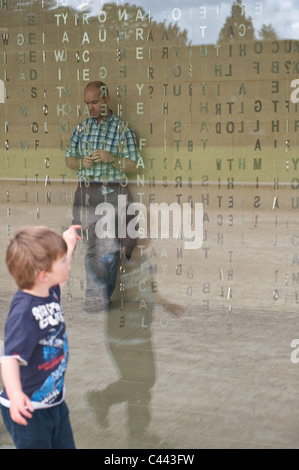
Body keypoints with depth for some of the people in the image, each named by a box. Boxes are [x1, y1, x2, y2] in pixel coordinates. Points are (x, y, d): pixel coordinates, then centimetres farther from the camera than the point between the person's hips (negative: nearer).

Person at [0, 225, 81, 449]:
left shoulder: (49, 292, -1)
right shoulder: (24, 311, -28)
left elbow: (58, 278, 25)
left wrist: (69, 244, 31)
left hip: (55, 401, 9)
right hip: (28, 409, -9)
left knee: (65, 445, 16)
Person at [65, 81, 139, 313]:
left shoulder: (123, 130, 3)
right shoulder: (82, 128, 13)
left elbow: (134, 165, 0)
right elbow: (69, 159, 18)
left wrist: (111, 158, -16)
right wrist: (81, 162, -4)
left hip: (114, 193, -2)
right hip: (87, 193, 2)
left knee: (109, 248, -4)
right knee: (93, 247, 0)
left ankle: (103, 296, 9)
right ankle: (97, 299, 5)